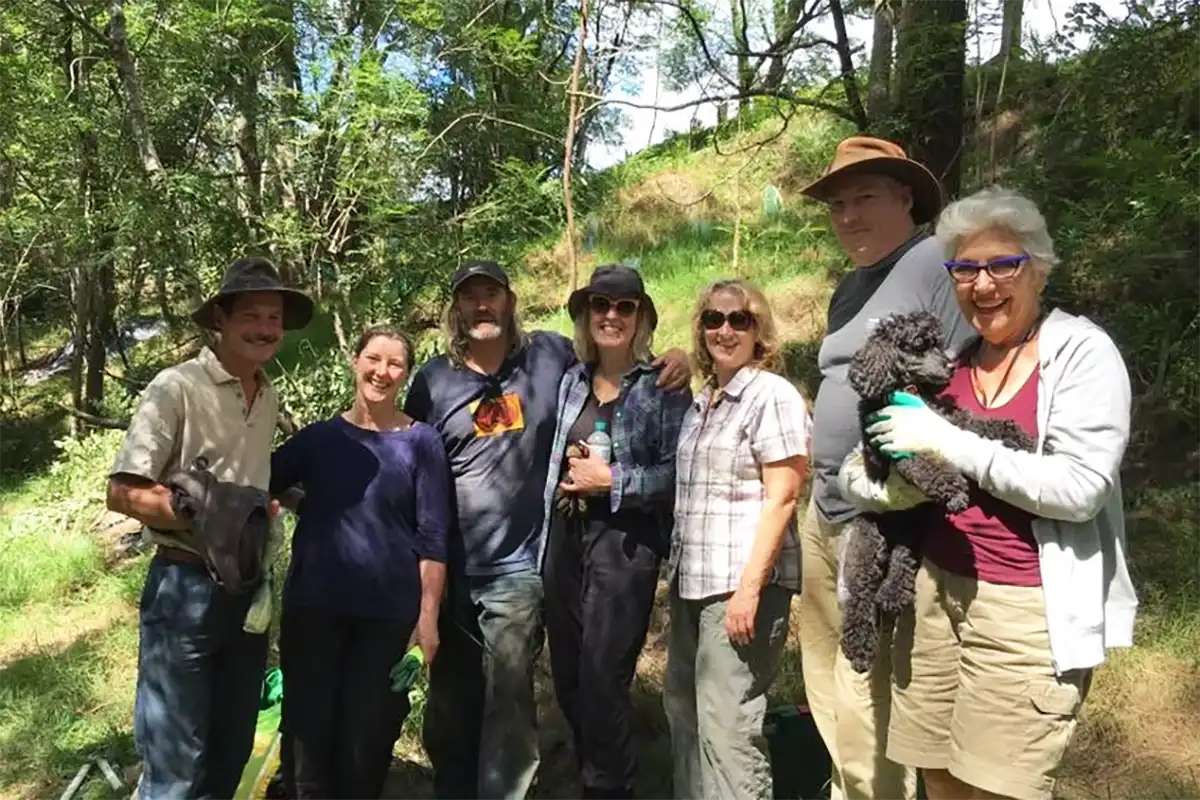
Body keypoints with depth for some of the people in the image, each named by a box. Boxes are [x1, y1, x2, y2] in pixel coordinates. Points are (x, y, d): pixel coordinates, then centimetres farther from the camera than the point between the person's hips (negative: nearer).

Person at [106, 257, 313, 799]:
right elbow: (123, 492, -14)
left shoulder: (271, 400, 9)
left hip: (248, 587, 7)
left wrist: (269, 506, 2)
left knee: (231, 754, 18)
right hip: (185, 586, -6)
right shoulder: (176, 388, -12)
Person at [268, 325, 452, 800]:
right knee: (307, 727, 10)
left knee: (367, 734, 11)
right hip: (312, 605, 2)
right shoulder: (319, 436, 4)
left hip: (387, 612, -1)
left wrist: (428, 616, -7)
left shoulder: (421, 443, -2)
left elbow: (433, 537, -4)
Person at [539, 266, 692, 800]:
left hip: (625, 543, -5)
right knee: (568, 676, 14)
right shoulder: (571, 381, 11)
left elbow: (678, 474, -11)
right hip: (565, 538, 6)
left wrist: (612, 480, -14)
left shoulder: (663, 386, -5)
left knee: (602, 679, -2)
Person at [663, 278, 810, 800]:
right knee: (682, 709, 17)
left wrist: (750, 586, -20)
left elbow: (781, 499, -15)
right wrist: (677, 571, 16)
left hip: (741, 582, -8)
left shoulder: (773, 395, -9)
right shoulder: (703, 401, 15)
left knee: (726, 725, -3)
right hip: (692, 580, 8)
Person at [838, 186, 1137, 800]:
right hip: (937, 592, 5)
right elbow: (852, 474, 9)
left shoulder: (1081, 351, -7)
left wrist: (949, 444, -18)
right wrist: (889, 488, -13)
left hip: (1029, 610, -5)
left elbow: (1079, 488, -19)